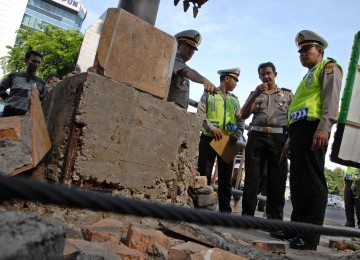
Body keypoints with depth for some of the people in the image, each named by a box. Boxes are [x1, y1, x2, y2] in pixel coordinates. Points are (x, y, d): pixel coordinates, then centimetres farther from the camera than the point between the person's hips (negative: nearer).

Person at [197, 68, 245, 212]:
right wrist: (212, 128, -18)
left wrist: (237, 135, -5)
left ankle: (225, 210, 13)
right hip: (208, 138, -4)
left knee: (225, 177, 6)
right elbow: (200, 113, -5)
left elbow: (240, 119, 13)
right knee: (203, 174, -4)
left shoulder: (234, 99, 19)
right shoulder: (209, 94, 6)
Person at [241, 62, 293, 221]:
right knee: (251, 177, -3)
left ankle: (275, 218, 3)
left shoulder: (287, 94, 19)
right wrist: (255, 94, -3)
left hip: (279, 137, -1)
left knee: (277, 179, -2)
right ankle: (247, 215, 1)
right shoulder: (255, 94, 22)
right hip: (256, 136, 1)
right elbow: (244, 115, 8)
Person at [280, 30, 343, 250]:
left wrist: (324, 127, -25)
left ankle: (310, 237, -9)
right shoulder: (309, 76, 34)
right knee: (298, 182, 8)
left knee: (312, 181, -12)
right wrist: (291, 140, 24)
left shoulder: (328, 67, 8)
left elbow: (331, 98, -10)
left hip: (313, 128, -9)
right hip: (300, 129, 9)